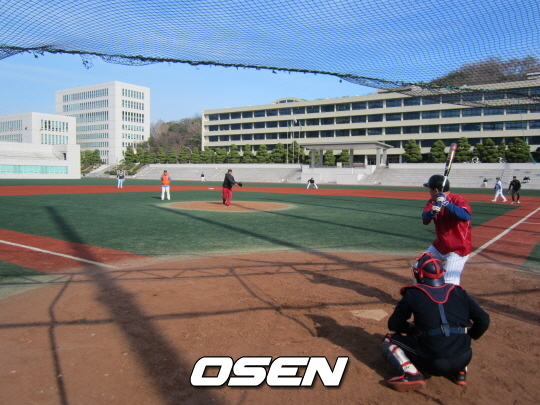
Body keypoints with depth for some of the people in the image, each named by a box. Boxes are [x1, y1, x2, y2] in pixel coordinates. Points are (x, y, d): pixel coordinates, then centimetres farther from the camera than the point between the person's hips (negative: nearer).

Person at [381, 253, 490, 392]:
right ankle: (460, 372, 21)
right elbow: (483, 320, 8)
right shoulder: (459, 292, 8)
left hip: (434, 364, -5)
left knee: (389, 340, 14)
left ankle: (412, 375, -7)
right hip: (464, 359, 5)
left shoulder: (413, 294, -2)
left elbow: (393, 324, 4)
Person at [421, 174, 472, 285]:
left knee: (449, 283, -19)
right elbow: (425, 220, -16)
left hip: (458, 248, -8)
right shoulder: (432, 202, 0)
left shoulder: (458, 200, -20)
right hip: (439, 246, 8)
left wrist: (446, 204, -47)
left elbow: (466, 216, -40)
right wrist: (432, 212, -37)